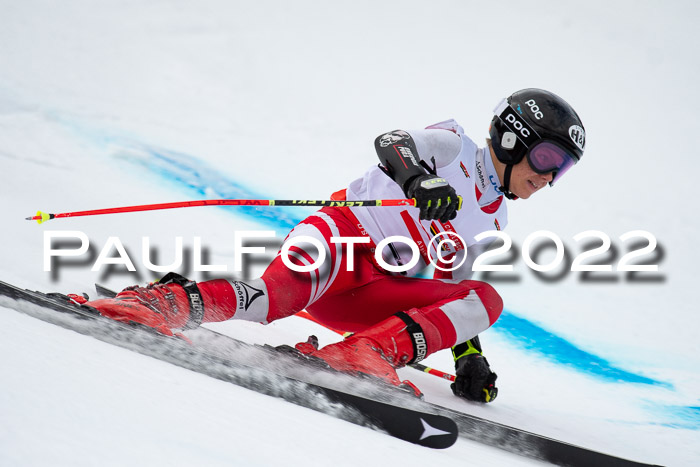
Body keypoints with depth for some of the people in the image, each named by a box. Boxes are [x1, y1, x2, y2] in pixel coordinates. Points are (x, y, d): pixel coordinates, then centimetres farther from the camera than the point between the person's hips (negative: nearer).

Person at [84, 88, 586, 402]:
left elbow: (455, 291, 26)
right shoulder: (453, 144, 2)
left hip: (375, 290, 7)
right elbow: (391, 143, -15)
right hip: (339, 234, -7)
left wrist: (470, 357, 12)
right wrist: (421, 181, -36)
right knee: (278, 296, -39)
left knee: (488, 299, -14)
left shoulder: (490, 226, 22)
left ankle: (363, 352, -30)